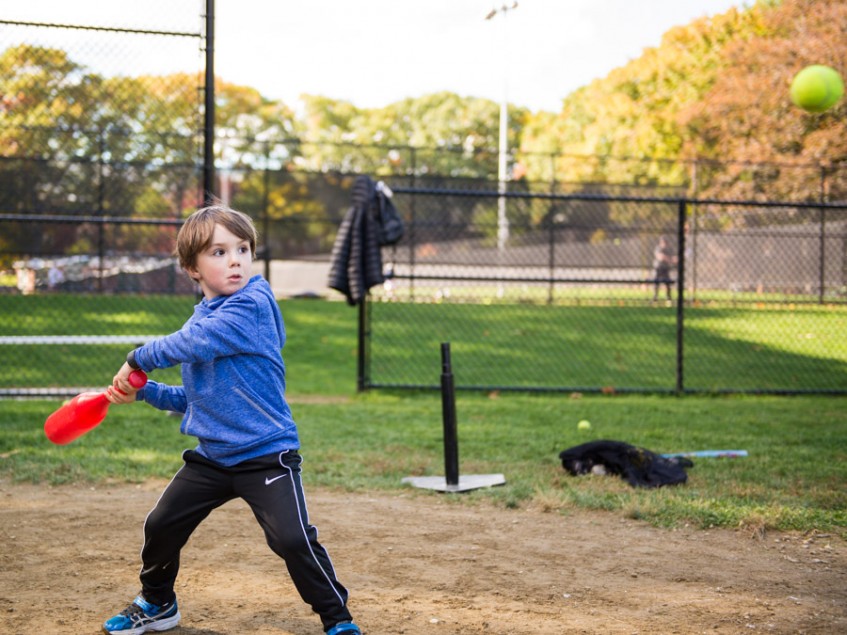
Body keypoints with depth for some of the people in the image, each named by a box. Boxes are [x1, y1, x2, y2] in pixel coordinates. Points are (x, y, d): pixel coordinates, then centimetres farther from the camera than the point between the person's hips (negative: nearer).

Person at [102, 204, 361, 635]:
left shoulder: (253, 305, -16)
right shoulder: (202, 318, 10)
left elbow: (193, 344, -27)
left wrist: (138, 360, -12)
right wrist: (143, 391, 10)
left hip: (265, 453, -8)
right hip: (212, 455, 8)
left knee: (293, 539, -17)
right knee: (161, 526, 11)